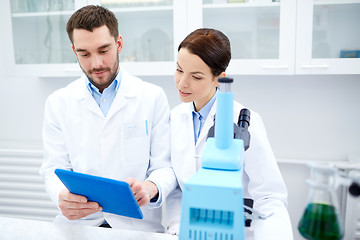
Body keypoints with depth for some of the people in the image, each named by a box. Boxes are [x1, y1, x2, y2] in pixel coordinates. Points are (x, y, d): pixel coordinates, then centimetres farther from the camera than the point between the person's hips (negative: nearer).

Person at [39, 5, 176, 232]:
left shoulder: (153, 97, -1)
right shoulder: (58, 103, 5)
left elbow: (165, 167, -2)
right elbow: (54, 170, 3)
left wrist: (150, 187, -24)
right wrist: (63, 197, -20)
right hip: (78, 222, 1)